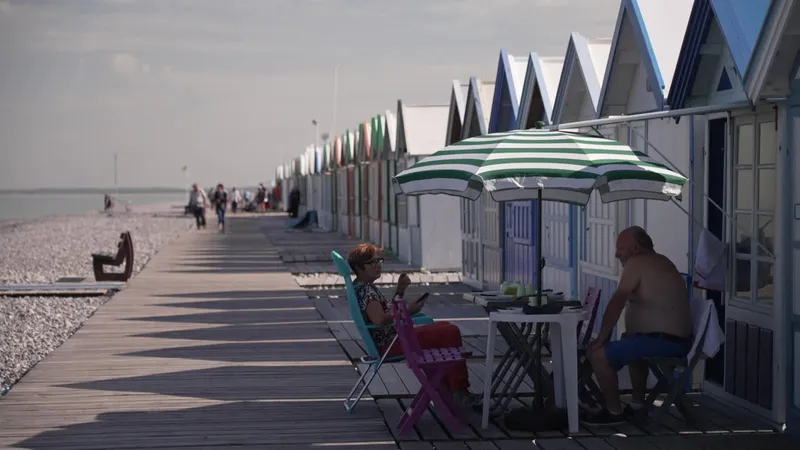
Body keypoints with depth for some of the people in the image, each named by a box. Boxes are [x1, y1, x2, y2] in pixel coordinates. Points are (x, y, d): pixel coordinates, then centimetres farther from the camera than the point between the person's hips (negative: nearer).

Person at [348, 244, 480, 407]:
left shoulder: (366, 286, 16)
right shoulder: (364, 289, -17)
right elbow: (379, 320, -30)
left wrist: (399, 292, 8)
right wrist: (408, 310, -24)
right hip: (390, 343, -12)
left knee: (445, 328, 22)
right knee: (451, 332, -17)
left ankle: (445, 387, 19)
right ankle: (459, 390, -12)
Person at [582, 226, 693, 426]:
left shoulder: (636, 263, -10)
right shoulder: (661, 262, 19)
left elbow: (616, 304, -14)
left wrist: (601, 339, -7)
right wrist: (630, 333, 19)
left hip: (662, 342, -11)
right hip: (679, 341, 11)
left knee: (598, 355, -11)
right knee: (631, 344, 38)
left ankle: (614, 411, 2)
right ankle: (637, 404, 37)